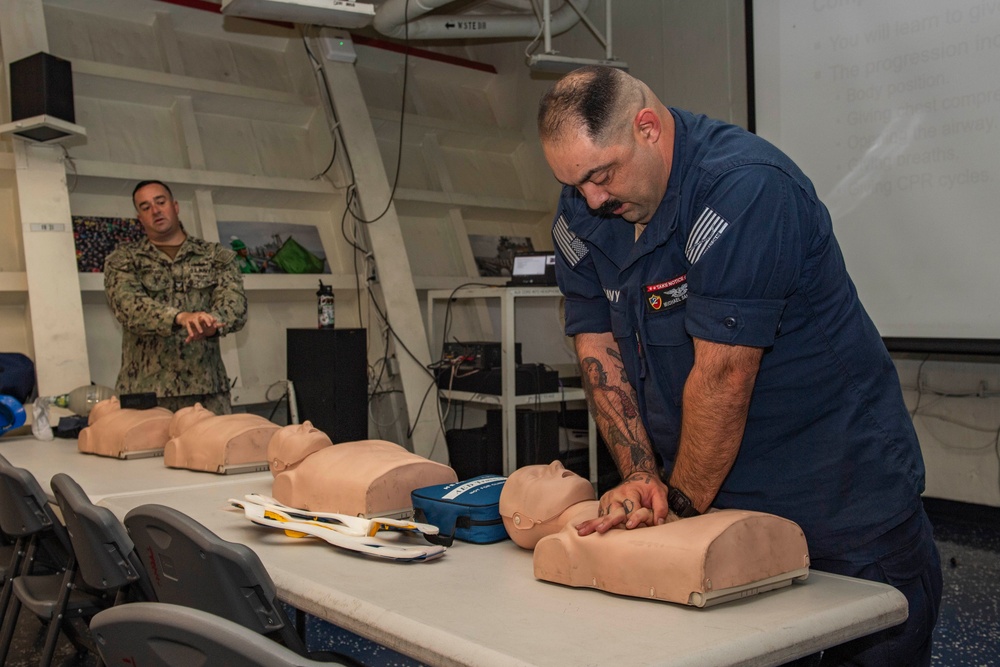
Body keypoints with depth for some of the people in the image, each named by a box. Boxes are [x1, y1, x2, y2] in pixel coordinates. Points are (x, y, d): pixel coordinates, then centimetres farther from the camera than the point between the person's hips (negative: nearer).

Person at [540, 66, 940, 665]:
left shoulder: (747, 188, -24)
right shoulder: (580, 212, -1)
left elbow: (722, 374, -24)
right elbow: (598, 348, 0)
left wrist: (681, 504, -16)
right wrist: (640, 476, -9)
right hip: (704, 484, 6)